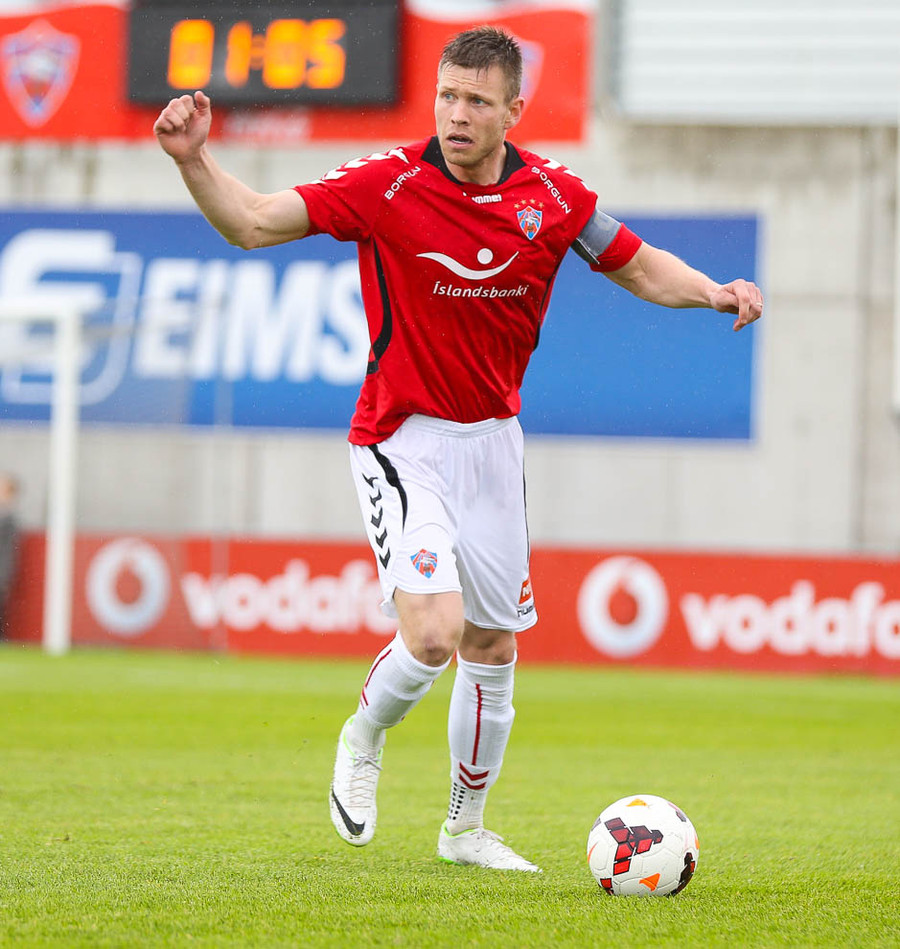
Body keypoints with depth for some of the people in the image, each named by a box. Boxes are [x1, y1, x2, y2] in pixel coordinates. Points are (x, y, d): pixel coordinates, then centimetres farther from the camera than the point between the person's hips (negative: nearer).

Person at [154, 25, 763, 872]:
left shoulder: (551, 195, -4)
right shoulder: (389, 185, -15)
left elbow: (637, 265, 10)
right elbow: (252, 222, -17)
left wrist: (716, 293, -8)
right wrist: (194, 161, -34)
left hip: (492, 437, 5)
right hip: (401, 440, -4)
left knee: (493, 645, 11)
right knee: (432, 633, -20)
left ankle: (466, 827, 30)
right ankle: (363, 741, 13)